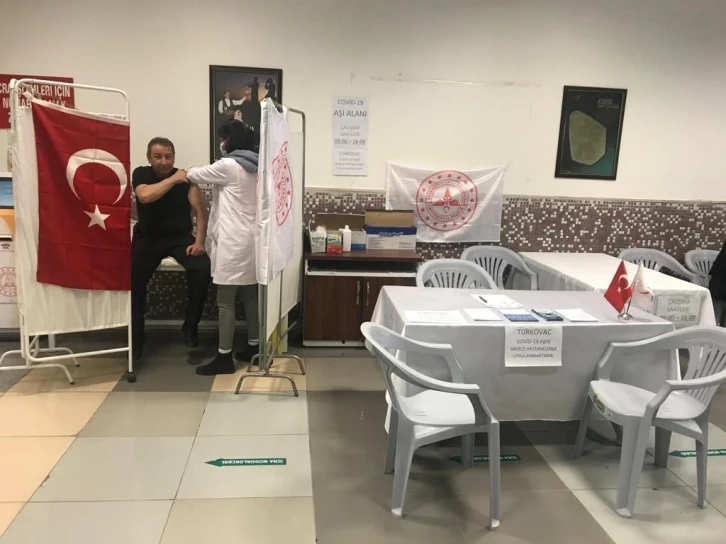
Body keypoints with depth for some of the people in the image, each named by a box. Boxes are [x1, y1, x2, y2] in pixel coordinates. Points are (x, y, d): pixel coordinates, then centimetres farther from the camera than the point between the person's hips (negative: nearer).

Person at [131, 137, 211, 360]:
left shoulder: (186, 177, -4)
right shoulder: (141, 174, -3)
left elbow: (200, 211, -7)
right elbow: (145, 196, -25)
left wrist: (199, 242, -19)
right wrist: (173, 180, -23)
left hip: (180, 237, 0)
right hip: (147, 238, 1)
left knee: (202, 268, -27)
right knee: (132, 278, -20)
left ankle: (190, 325, -8)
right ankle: (135, 336, -1)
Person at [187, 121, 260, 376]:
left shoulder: (229, 166, -12)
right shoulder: (254, 167, 12)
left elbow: (197, 174, 2)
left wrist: (184, 173, 23)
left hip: (232, 242, -9)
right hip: (250, 240, 9)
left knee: (225, 302, -3)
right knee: (250, 297, 15)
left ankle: (224, 357, 3)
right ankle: (253, 347, 24)